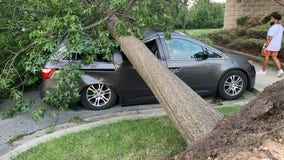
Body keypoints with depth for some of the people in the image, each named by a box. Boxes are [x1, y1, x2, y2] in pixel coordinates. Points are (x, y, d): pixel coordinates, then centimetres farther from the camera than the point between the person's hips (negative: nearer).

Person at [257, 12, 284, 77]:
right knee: (274, 57, 14)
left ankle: (263, 71, 16)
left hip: (269, 45, -8)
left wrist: (265, 47, -21)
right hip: (277, 46, 8)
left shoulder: (273, 28, -22)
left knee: (266, 57, 6)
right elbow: (278, 37, 14)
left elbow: (269, 38, -24)